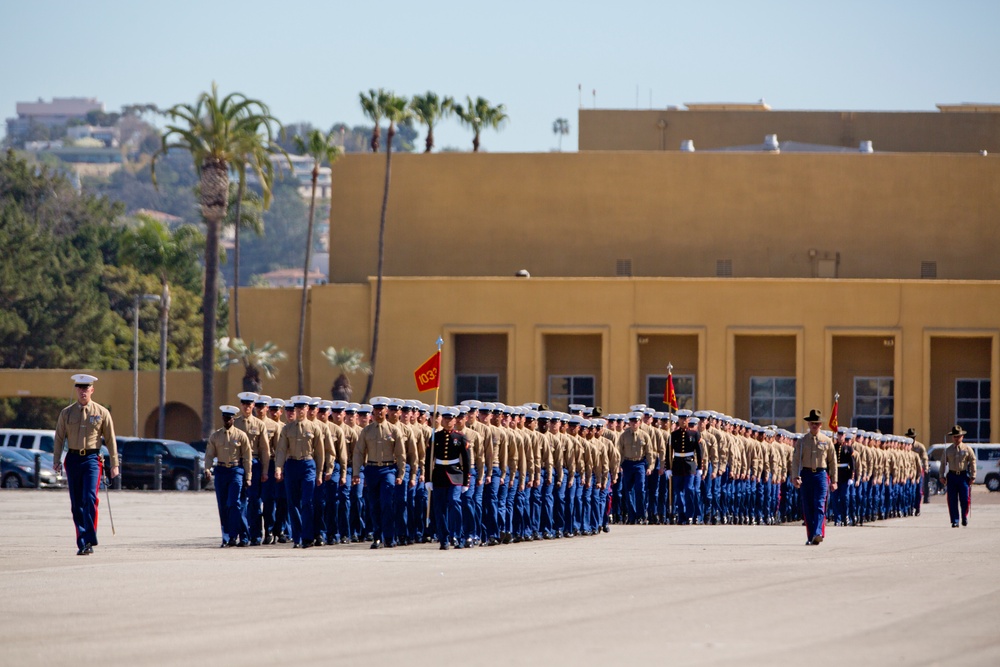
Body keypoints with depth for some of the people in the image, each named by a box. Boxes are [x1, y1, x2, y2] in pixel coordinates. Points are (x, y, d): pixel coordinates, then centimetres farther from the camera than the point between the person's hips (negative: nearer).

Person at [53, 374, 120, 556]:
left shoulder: (102, 413, 4)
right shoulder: (66, 413, 8)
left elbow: (110, 440, 6)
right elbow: (59, 438, 9)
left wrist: (114, 464, 3)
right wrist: (56, 460, -2)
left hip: (92, 458, -3)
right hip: (73, 459, 3)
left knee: (90, 498, -18)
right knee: (76, 504, 3)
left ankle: (90, 541, -18)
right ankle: (82, 543, 8)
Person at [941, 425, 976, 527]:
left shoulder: (967, 449, 3)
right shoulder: (948, 450, 9)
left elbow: (973, 462, 3)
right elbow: (943, 463, 12)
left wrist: (972, 476, -3)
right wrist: (942, 476, 3)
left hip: (964, 475, -2)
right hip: (952, 476, 2)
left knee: (965, 499, -5)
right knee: (952, 500, -1)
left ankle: (964, 517, 18)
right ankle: (955, 521, 4)